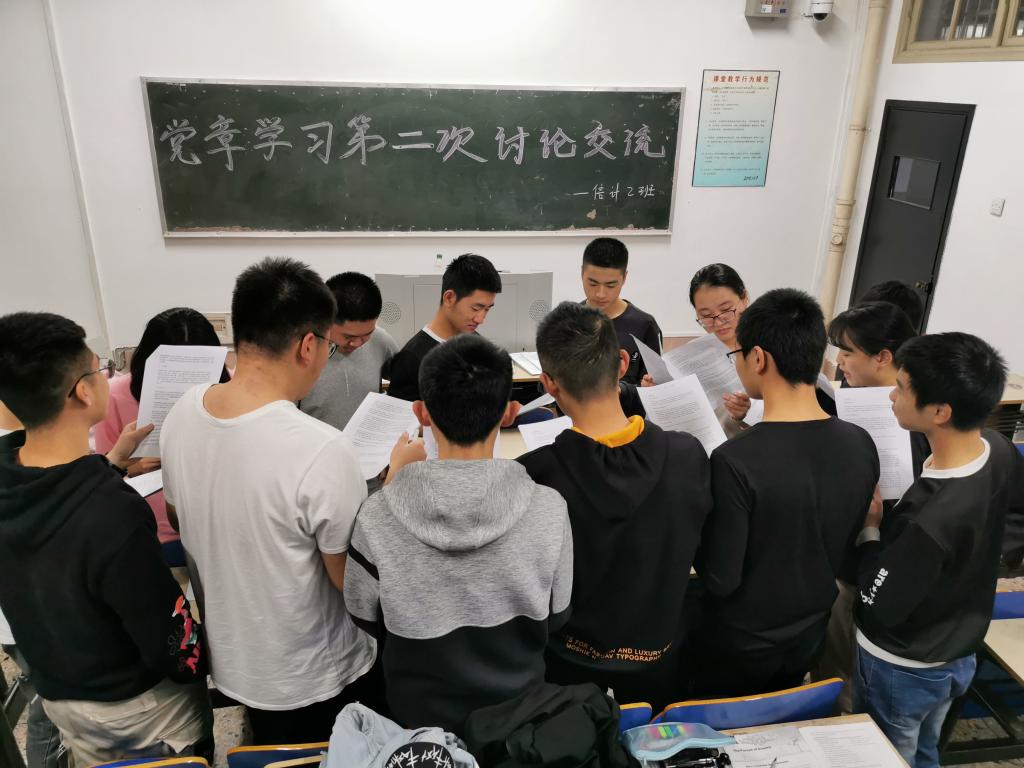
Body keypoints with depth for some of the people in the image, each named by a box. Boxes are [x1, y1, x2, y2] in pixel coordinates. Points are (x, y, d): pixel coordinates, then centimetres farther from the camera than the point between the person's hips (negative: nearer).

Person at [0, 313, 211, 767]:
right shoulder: (116, 517, -39)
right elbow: (175, 651, -28)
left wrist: (115, 460, 6)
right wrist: (204, 665, -8)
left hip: (56, 695, 6)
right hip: (140, 706, -6)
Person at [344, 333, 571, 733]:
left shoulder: (378, 516, -29)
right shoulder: (548, 509, -27)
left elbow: (366, 617, -9)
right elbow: (555, 617, -10)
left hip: (419, 718, 0)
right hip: (518, 713, 0)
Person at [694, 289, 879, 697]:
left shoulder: (735, 461, -32)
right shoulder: (862, 445, -13)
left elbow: (720, 580, -23)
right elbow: (847, 550, 1)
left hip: (741, 644, -5)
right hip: (811, 634, 5)